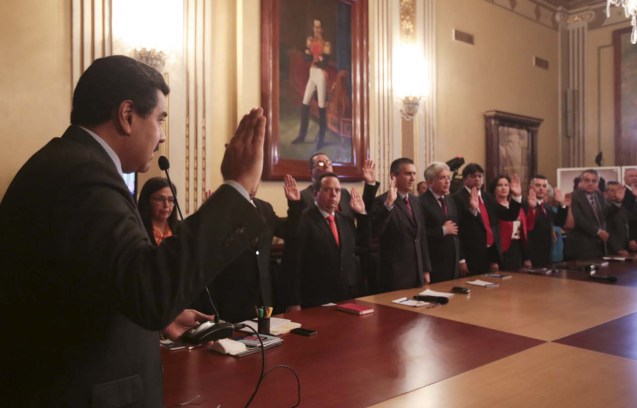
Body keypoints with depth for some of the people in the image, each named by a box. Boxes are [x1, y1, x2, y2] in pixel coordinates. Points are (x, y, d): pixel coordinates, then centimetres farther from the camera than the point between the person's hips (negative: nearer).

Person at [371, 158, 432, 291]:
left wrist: (426, 269, 15)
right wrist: (388, 204, -34)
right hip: (395, 275, -7)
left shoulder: (415, 201, 12)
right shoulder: (382, 201, -12)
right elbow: (374, 233, -26)